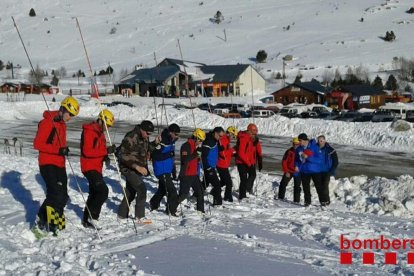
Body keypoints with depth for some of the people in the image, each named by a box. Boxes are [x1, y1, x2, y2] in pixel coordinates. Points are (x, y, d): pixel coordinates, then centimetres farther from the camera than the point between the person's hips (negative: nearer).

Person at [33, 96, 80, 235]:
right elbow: (37, 144, -18)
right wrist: (58, 150, -24)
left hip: (59, 165, 9)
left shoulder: (62, 124, 16)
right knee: (55, 194, -18)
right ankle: (41, 223, -9)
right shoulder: (47, 122, -12)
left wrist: (64, 150, 9)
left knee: (63, 197, 7)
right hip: (48, 164, -9)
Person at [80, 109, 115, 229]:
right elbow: (87, 151, -24)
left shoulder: (100, 132, 15)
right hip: (89, 168, -10)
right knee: (103, 191, -18)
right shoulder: (89, 131, -15)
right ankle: (92, 216, -9)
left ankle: (87, 220, 23)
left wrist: (105, 156, 3)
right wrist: (106, 151, -27)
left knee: (95, 193, 14)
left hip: (97, 168, 10)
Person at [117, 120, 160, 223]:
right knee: (142, 189, -15)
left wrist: (155, 143, 2)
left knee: (131, 192, 16)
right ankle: (140, 217, -8)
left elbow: (146, 148, 21)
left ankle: (122, 215, 29)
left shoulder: (144, 138, 5)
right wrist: (137, 167, -28)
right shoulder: (130, 137, -22)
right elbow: (124, 155, -24)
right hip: (129, 169, -9)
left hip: (138, 169, 9)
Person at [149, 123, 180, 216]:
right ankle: (171, 210, -1)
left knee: (163, 189, 23)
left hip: (168, 170, 10)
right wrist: (169, 154, -29)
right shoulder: (162, 142, -20)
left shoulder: (171, 141, 9)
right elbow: (154, 155, -25)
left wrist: (173, 169, 23)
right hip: (162, 171, -10)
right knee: (172, 190, -11)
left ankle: (154, 204, 40)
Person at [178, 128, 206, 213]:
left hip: (194, 174, 9)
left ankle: (200, 210, 19)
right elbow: (185, 160, -26)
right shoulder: (186, 146, -14)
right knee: (183, 194, -8)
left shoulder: (196, 146, 14)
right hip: (186, 175, -9)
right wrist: (195, 154, -29)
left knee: (200, 191, 9)